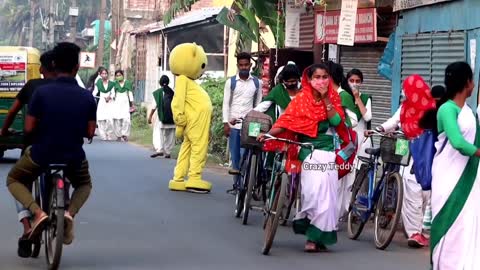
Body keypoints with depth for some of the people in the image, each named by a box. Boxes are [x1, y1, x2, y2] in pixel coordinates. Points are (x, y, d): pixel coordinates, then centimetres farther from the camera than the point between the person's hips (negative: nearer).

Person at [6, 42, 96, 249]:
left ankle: (37, 212, -3)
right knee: (85, 185, 33)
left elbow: (29, 128, -9)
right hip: (74, 158, 2)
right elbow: (89, 133, -2)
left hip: (41, 155, -2)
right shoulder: (87, 97, -6)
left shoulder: (42, 92, -12)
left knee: (13, 180, 25)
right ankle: (70, 212, 0)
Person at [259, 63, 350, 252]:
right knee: (314, 192, -13)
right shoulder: (302, 99, -1)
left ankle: (316, 237, 9)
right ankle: (313, 236, 1)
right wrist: (268, 134, -21)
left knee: (326, 195, 0)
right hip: (309, 151, -3)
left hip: (328, 151, 3)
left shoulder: (333, 98, 7)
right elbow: (286, 120, -8)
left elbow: (337, 121, -6)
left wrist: (326, 99, -12)